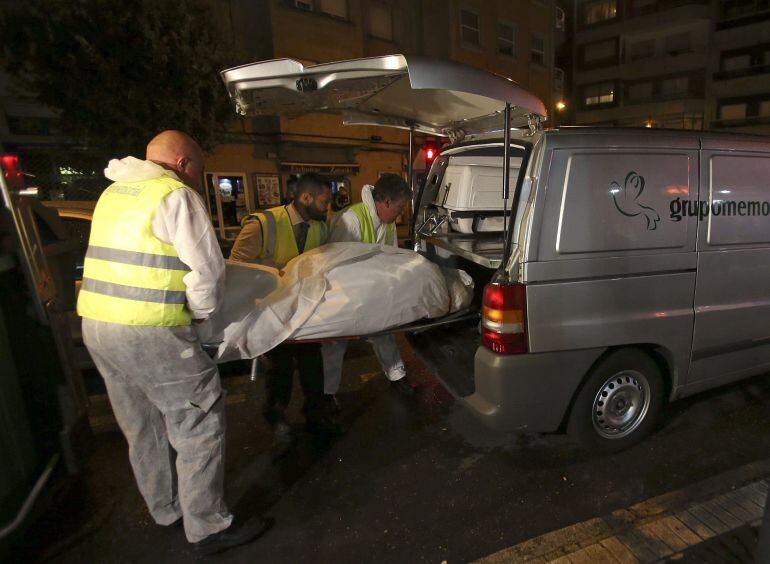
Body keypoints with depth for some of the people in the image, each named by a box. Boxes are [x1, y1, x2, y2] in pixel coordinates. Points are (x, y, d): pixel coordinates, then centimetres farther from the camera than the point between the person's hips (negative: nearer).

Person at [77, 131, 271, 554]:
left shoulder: (114, 192, 16)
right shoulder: (175, 195, -10)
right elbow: (208, 269, -15)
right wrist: (202, 312, 2)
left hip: (95, 324, 9)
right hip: (150, 333, -9)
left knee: (143, 428, 20)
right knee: (199, 425, 4)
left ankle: (167, 511, 39)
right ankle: (208, 528, 18)